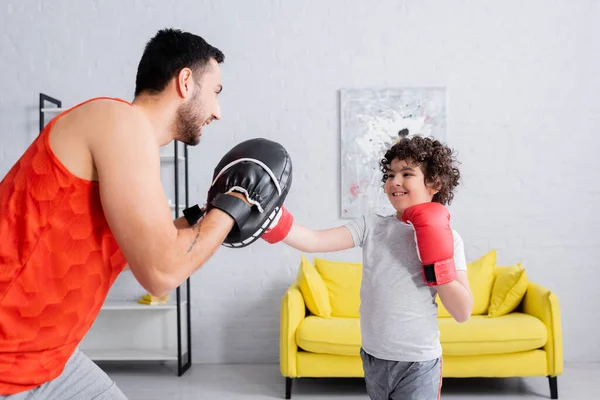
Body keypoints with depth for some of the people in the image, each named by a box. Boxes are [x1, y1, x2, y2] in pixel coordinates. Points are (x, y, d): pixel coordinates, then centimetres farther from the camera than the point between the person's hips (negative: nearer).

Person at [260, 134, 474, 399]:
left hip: (417, 364, -3)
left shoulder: (447, 238, -7)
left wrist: (438, 259, -19)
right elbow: (315, 241, -14)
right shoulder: (371, 226, -2)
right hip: (373, 358, 3)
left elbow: (462, 313, -10)